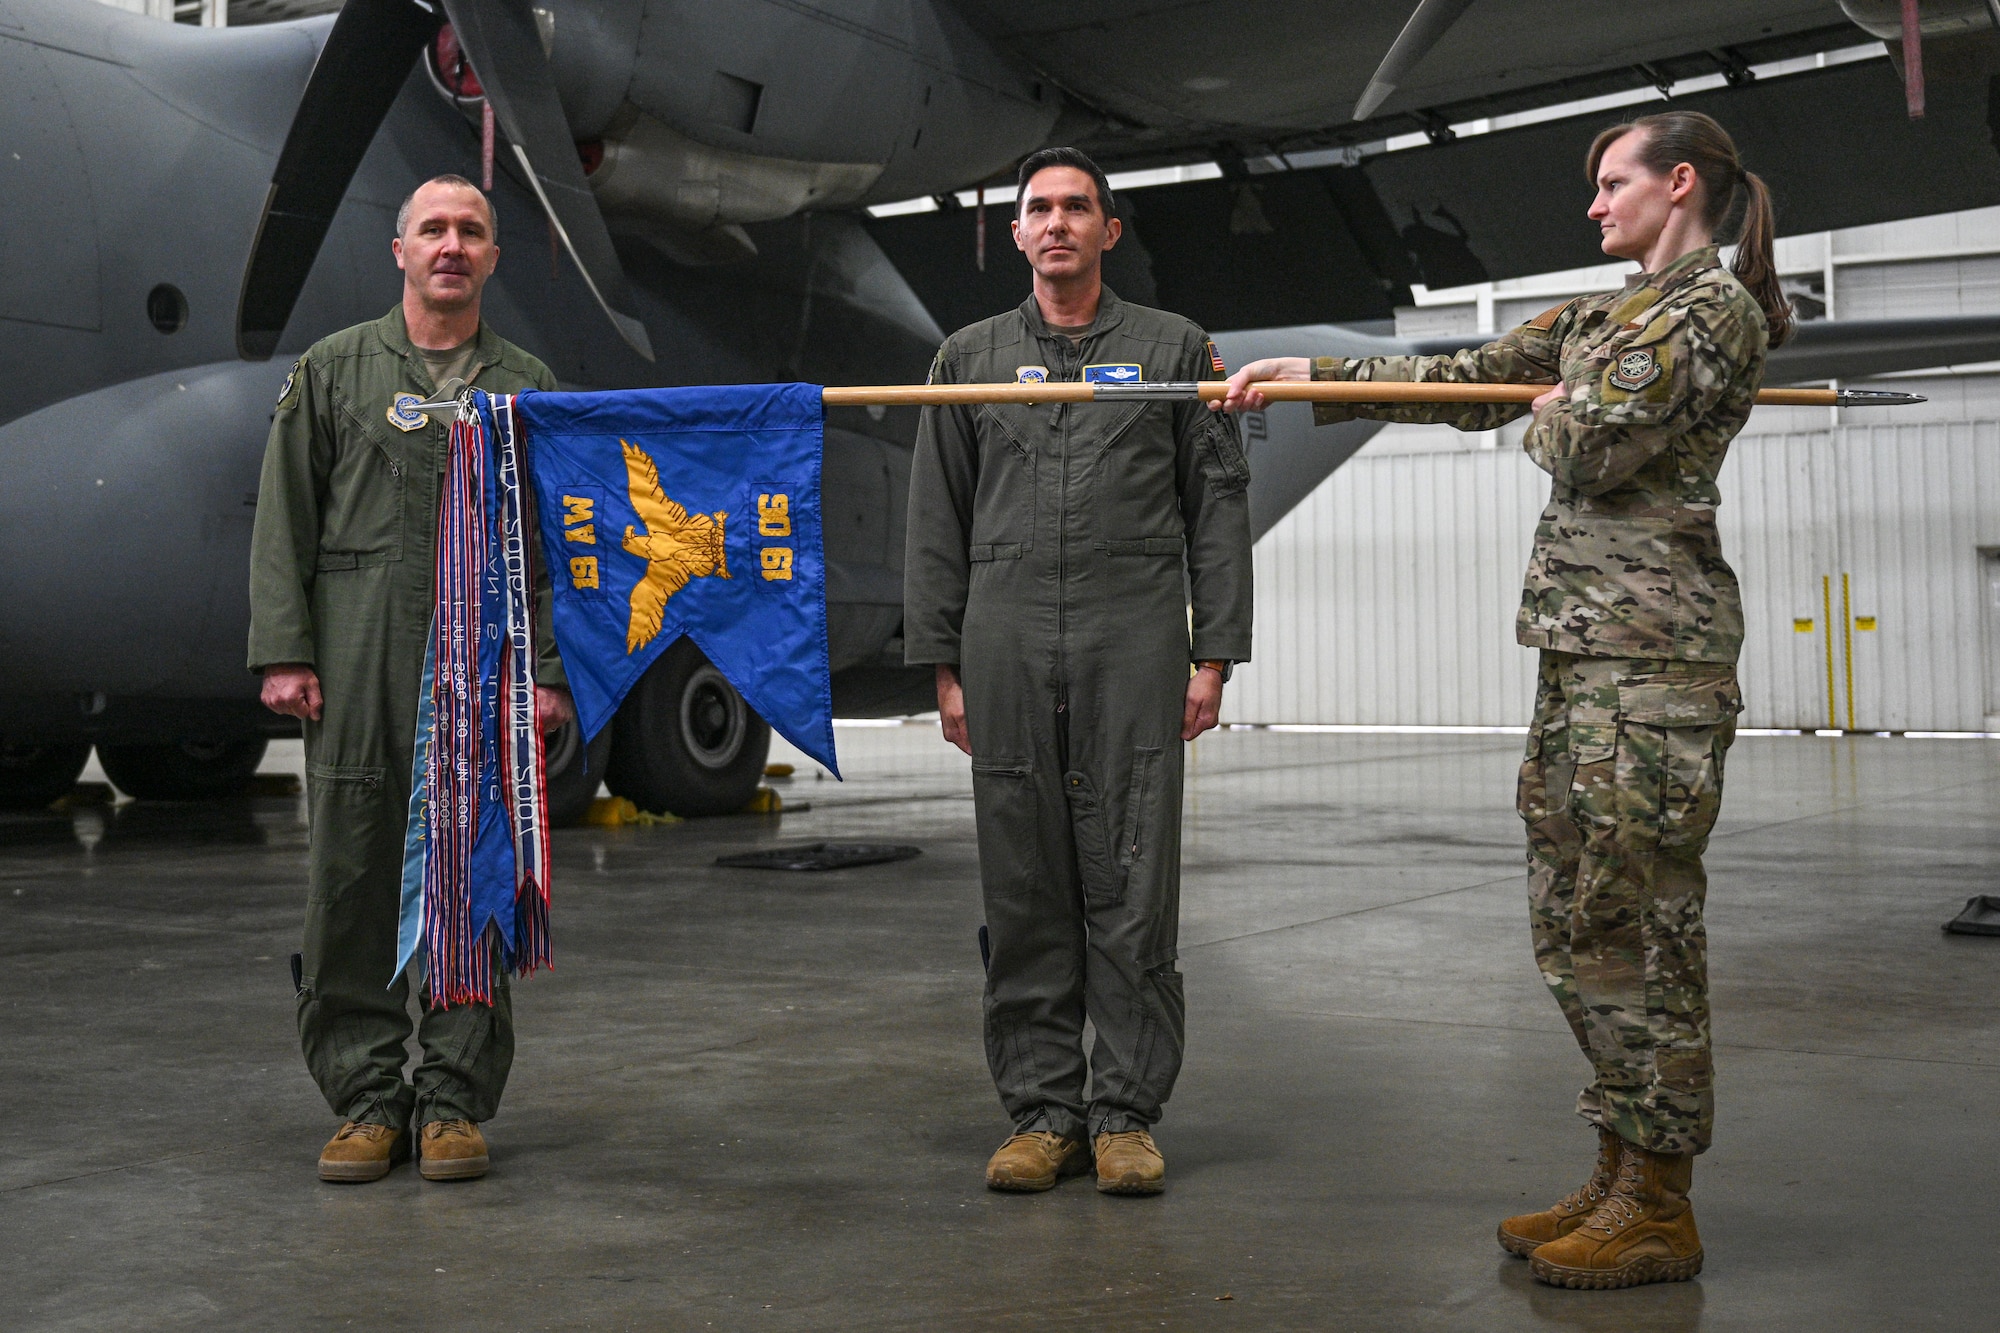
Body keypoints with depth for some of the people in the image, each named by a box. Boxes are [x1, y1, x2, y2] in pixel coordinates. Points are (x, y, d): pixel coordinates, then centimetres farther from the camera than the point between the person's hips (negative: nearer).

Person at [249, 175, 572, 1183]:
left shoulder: (528, 390, 12)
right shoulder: (332, 372, 10)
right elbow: (283, 523, 6)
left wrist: (554, 669, 0)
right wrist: (283, 652, -4)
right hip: (357, 672, 0)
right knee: (350, 884, 1)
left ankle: (454, 1101, 11)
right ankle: (365, 1099, 12)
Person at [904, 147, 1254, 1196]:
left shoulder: (1172, 349, 10)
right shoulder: (969, 357, 15)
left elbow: (1218, 506, 7)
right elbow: (938, 524, 13)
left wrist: (1213, 655, -1)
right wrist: (943, 665, 5)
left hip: (1134, 645, -1)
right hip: (1006, 647, 2)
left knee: (1132, 888, -1)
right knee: (1024, 892, 3)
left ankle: (1126, 1112, 8)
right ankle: (1041, 1110, 12)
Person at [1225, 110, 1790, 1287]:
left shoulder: (1717, 308, -6)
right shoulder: (1604, 317, 21)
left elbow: (1595, 448, -14)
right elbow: (1469, 380, 23)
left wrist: (1549, 416, 8)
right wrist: (1311, 375, 19)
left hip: (1652, 639, -9)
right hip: (1581, 642, 9)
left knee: (1634, 915, -6)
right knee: (1572, 914, 10)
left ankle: (1660, 1207, 3)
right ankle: (1621, 1175, 19)